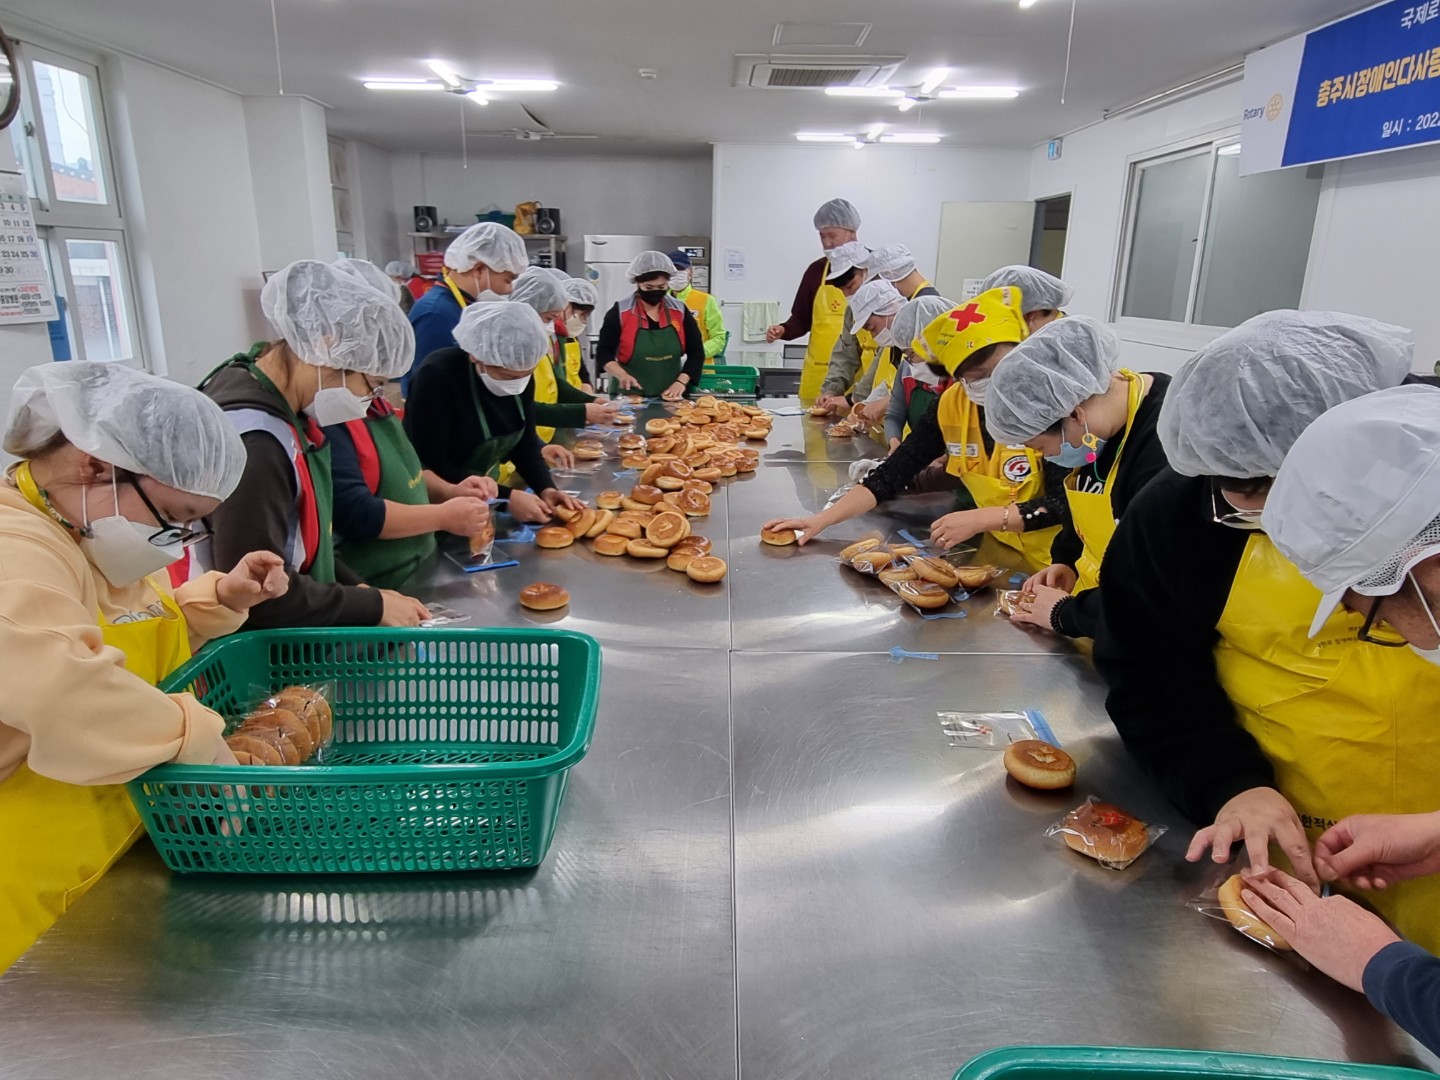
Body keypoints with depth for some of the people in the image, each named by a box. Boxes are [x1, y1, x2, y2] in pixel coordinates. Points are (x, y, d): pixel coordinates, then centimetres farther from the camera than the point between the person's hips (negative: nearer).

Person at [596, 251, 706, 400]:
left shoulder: (680, 311, 3)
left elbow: (696, 351, 4)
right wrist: (622, 375, -20)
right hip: (630, 397, -2)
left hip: (672, 397, 2)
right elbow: (603, 352, -2)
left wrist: (681, 381, -10)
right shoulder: (620, 313, -5)